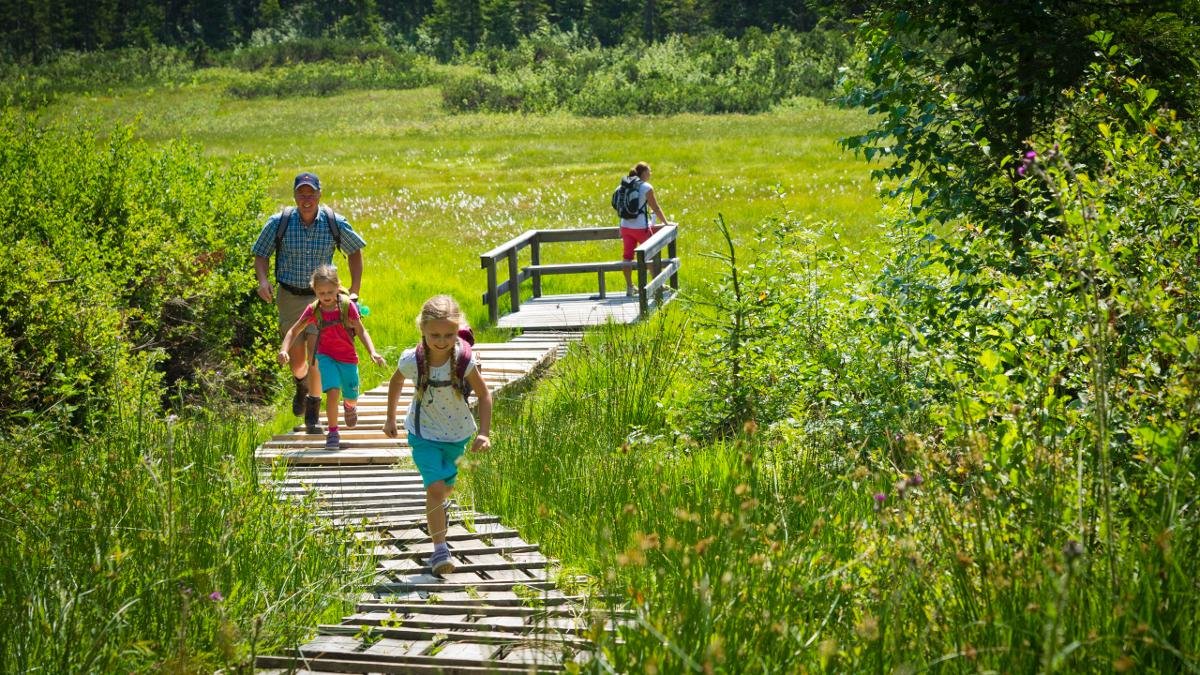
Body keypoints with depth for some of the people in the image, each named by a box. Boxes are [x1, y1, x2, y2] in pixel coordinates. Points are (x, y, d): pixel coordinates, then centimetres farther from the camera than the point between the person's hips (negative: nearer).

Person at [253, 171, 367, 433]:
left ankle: (313, 413, 0)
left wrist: (355, 290, 7)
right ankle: (302, 385, 45)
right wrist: (263, 280, -15)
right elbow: (260, 254, 4)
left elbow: (355, 251, 10)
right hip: (289, 296, 1)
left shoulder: (335, 223, -7)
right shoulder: (279, 223, -8)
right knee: (297, 362, 6)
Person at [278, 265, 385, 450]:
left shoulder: (347, 306, -15)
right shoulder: (313, 310, -11)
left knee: (351, 398, 12)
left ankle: (349, 406, 51)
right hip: (326, 356, 0)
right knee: (333, 391, -21)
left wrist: (372, 352, -25)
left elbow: (361, 331, -12)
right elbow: (294, 331, -6)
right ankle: (333, 433, -8)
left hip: (348, 358, 0)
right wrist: (284, 350, -22)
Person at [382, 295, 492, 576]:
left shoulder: (465, 360, -24)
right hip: (424, 433, -2)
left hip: (458, 433, 2)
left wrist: (483, 433, -17)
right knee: (435, 486, -17)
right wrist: (390, 418, 9)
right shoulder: (413, 360, -23)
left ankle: (439, 507, 59)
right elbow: (395, 382, 0)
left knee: (447, 485, 22)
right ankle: (440, 549, -9)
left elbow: (484, 395, -11)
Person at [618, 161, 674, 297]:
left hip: (625, 226, 5)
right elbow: (655, 208, -5)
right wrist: (666, 222, 7)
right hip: (641, 227, -5)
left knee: (627, 256, 7)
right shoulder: (646, 188, -10)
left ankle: (629, 287, 10)